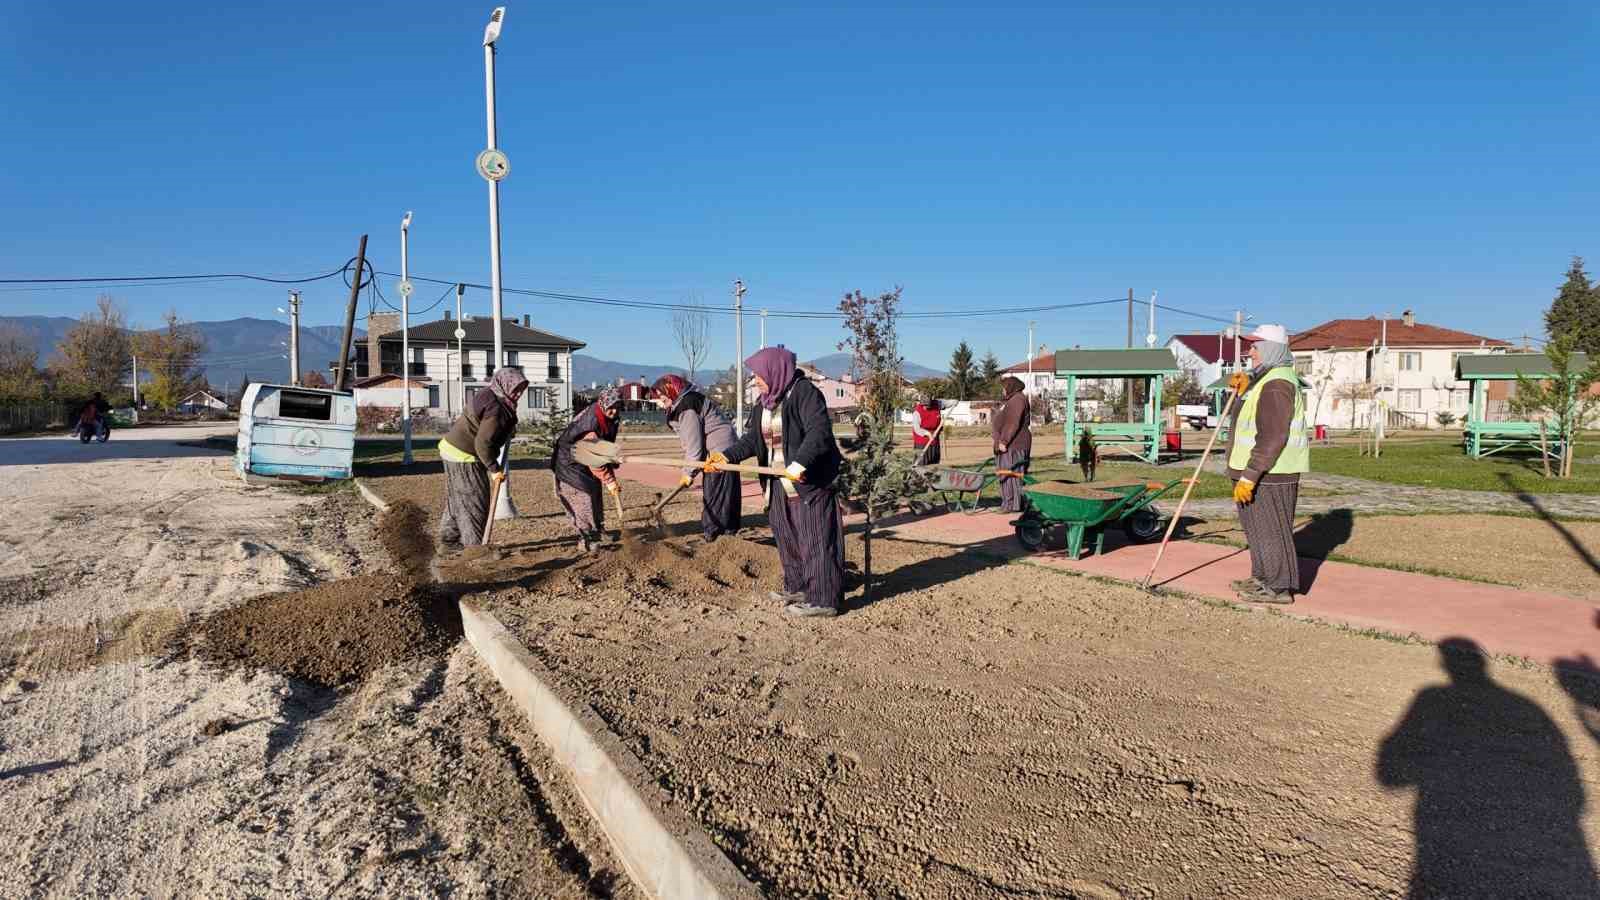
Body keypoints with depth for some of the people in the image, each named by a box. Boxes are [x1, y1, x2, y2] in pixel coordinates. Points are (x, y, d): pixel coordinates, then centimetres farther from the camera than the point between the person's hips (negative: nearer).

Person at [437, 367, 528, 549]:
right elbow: (483, 443, -26)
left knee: (458, 498, 20)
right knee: (474, 501, -1)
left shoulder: (487, 396, 6)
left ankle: (449, 537, 33)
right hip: (463, 457, -10)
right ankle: (474, 545, 6)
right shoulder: (496, 409, -24)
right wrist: (494, 469, -19)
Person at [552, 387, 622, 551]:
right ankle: (586, 539, -3)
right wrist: (609, 481, -30)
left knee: (595, 497, 10)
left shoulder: (611, 421, -3)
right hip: (570, 464, -9)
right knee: (583, 499, -11)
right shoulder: (590, 422, -31)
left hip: (588, 467, 9)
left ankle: (596, 534, 19)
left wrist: (611, 479, 1)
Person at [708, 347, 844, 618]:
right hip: (779, 484, 9)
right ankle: (798, 587, 32)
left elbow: (819, 432, -27)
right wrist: (726, 456, -3)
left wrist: (799, 463, -37)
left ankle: (824, 599, 3)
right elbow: (753, 439, 10)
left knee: (816, 540, -4)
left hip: (810, 483, -9)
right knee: (787, 537, 17)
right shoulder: (765, 402, 11)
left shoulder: (805, 392, -15)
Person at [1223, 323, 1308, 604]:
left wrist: (1249, 476, -27)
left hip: (1269, 474, -11)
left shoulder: (1276, 385, -20)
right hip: (1261, 470, 11)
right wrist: (1241, 389, 8)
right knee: (1257, 525, 19)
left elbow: (1272, 437, -25)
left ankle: (1280, 588, 6)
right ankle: (1263, 578, 30)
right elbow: (1240, 412, 26)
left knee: (1270, 527, -2)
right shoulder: (1265, 378, 14)